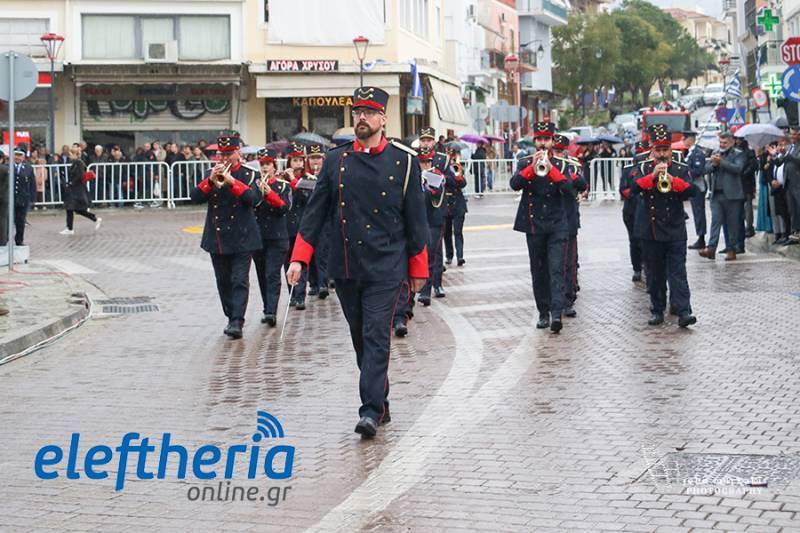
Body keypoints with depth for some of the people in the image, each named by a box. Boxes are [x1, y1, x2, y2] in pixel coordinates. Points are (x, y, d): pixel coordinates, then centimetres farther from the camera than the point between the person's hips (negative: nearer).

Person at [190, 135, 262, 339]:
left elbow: (253, 198, -17)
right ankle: (231, 318, 21)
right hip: (217, 238, 4)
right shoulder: (211, 174, 9)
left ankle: (237, 322, -15)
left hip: (241, 239, -4)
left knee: (240, 280, -10)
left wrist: (231, 181, -27)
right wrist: (211, 180, -20)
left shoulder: (249, 175, 0)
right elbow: (196, 197, -4)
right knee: (223, 281, 9)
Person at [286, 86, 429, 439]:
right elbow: (315, 211, 8)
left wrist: (418, 270, 4)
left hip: (385, 268, -4)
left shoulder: (404, 161, -1)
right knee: (361, 339, 11)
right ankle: (380, 404, 23)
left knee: (376, 337, -10)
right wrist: (299, 258, 0)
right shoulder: (336, 160, 7)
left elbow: (415, 219, 3)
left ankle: (371, 411, -10)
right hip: (345, 269, 4)